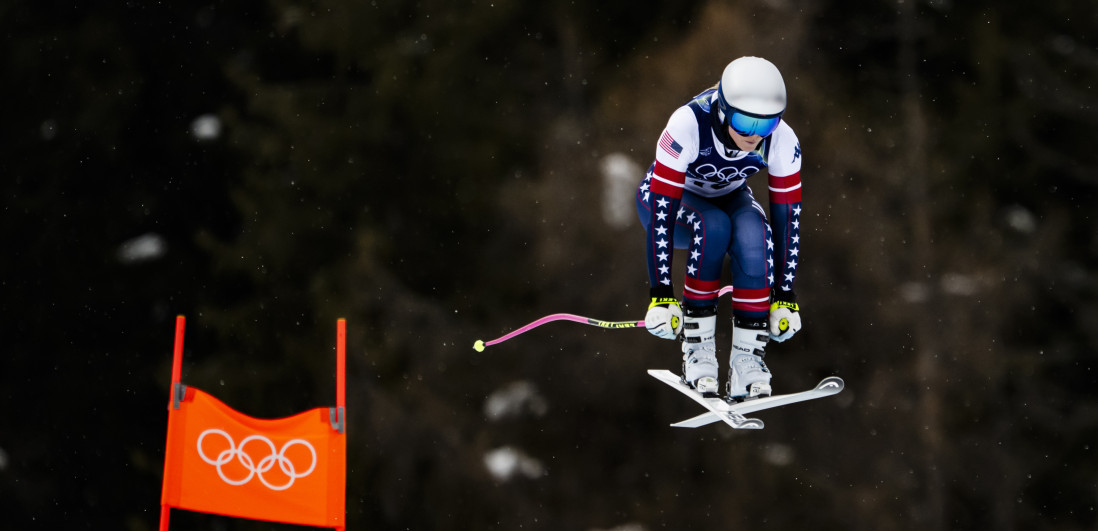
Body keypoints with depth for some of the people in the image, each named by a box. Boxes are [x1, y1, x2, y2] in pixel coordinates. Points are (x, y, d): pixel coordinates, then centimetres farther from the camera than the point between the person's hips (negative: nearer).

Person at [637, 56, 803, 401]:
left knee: (754, 234, -32)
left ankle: (747, 358, -26)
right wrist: (661, 294, -38)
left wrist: (785, 296, -17)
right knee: (712, 227, -36)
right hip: (674, 196, -3)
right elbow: (661, 210, -36)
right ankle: (696, 347, -24)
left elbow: (787, 215, -18)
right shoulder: (688, 125, -37)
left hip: (730, 197, 3)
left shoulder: (782, 141, -27)